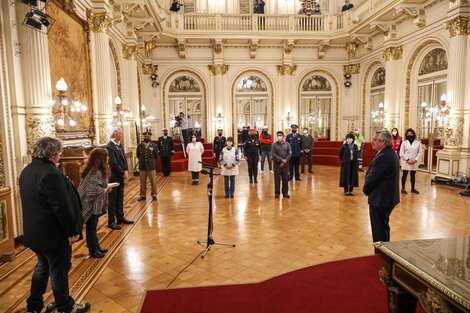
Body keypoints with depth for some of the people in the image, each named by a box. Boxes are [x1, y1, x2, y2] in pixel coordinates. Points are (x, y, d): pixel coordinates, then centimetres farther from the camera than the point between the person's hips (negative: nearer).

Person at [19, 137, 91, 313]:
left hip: (34, 231, 9)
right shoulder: (50, 173, -26)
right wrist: (72, 230, -16)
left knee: (43, 266, 24)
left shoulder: (27, 171, 6)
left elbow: (31, 202, 14)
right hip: (53, 233, -9)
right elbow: (62, 206, -26)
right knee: (59, 270, 7)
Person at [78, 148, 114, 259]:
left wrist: (106, 188, 4)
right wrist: (106, 190, -17)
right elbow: (95, 190, -32)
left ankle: (96, 247, 31)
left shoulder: (97, 171, 6)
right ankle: (93, 250, 18)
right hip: (90, 205, -10)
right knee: (91, 228, 5)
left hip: (94, 204, 10)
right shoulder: (95, 173, -25)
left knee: (93, 227, 19)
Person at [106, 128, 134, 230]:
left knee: (120, 199, 17)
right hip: (113, 177, -8)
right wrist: (123, 173, -13)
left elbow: (124, 158, 12)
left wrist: (126, 171, -2)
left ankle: (120, 217, 29)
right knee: (112, 200, 2)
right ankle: (111, 221, 12)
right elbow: (114, 163, -21)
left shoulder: (119, 145, 9)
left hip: (121, 176, 8)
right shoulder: (109, 147, -18)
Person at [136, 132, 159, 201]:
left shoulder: (154, 146, -5)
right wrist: (142, 160, 8)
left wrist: (151, 161, 9)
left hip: (151, 166, -1)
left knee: (153, 181, 6)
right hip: (142, 166, 2)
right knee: (142, 182, 10)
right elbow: (138, 155, 8)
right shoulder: (139, 145, -1)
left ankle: (154, 195, 19)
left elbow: (156, 156, 3)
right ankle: (142, 195, 22)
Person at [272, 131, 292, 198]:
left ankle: (285, 192, 15)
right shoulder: (274, 145, 0)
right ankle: (277, 193, 10)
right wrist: (281, 159, -15)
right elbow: (273, 154, -8)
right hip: (277, 163, -1)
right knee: (277, 179, 1)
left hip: (285, 164, 1)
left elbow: (290, 154, -1)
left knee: (285, 179, 5)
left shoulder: (287, 144, 4)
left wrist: (284, 162, -9)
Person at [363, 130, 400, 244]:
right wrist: (368, 189, 5)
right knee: (384, 227, 22)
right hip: (389, 197, 10)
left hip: (380, 199, -10)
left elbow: (371, 178, -22)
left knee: (378, 230, 3)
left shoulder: (383, 157, -25)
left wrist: (366, 190, -3)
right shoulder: (392, 153, 7)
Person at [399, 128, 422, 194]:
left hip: (414, 162, 2)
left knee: (413, 175, 9)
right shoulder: (404, 143, 0)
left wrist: (415, 160, -11)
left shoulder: (418, 143, 3)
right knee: (405, 175, 2)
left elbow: (420, 152, 1)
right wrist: (407, 159, -13)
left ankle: (413, 188, 19)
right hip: (406, 162, -2)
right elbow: (401, 153, -4)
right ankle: (403, 188, 9)